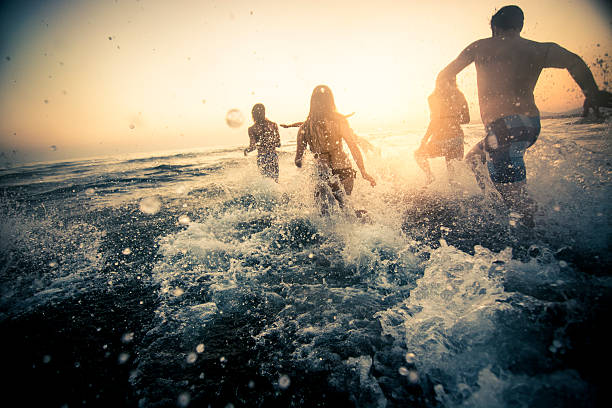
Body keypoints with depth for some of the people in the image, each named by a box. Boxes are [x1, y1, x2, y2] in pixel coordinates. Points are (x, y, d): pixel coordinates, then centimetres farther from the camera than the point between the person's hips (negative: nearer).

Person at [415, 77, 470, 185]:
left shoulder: (434, 97, -8)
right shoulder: (459, 96, 7)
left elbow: (434, 121, -15)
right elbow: (466, 119, 11)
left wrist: (424, 141, -8)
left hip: (442, 138, -5)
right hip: (458, 136, 5)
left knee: (419, 154, 17)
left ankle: (430, 177, 0)